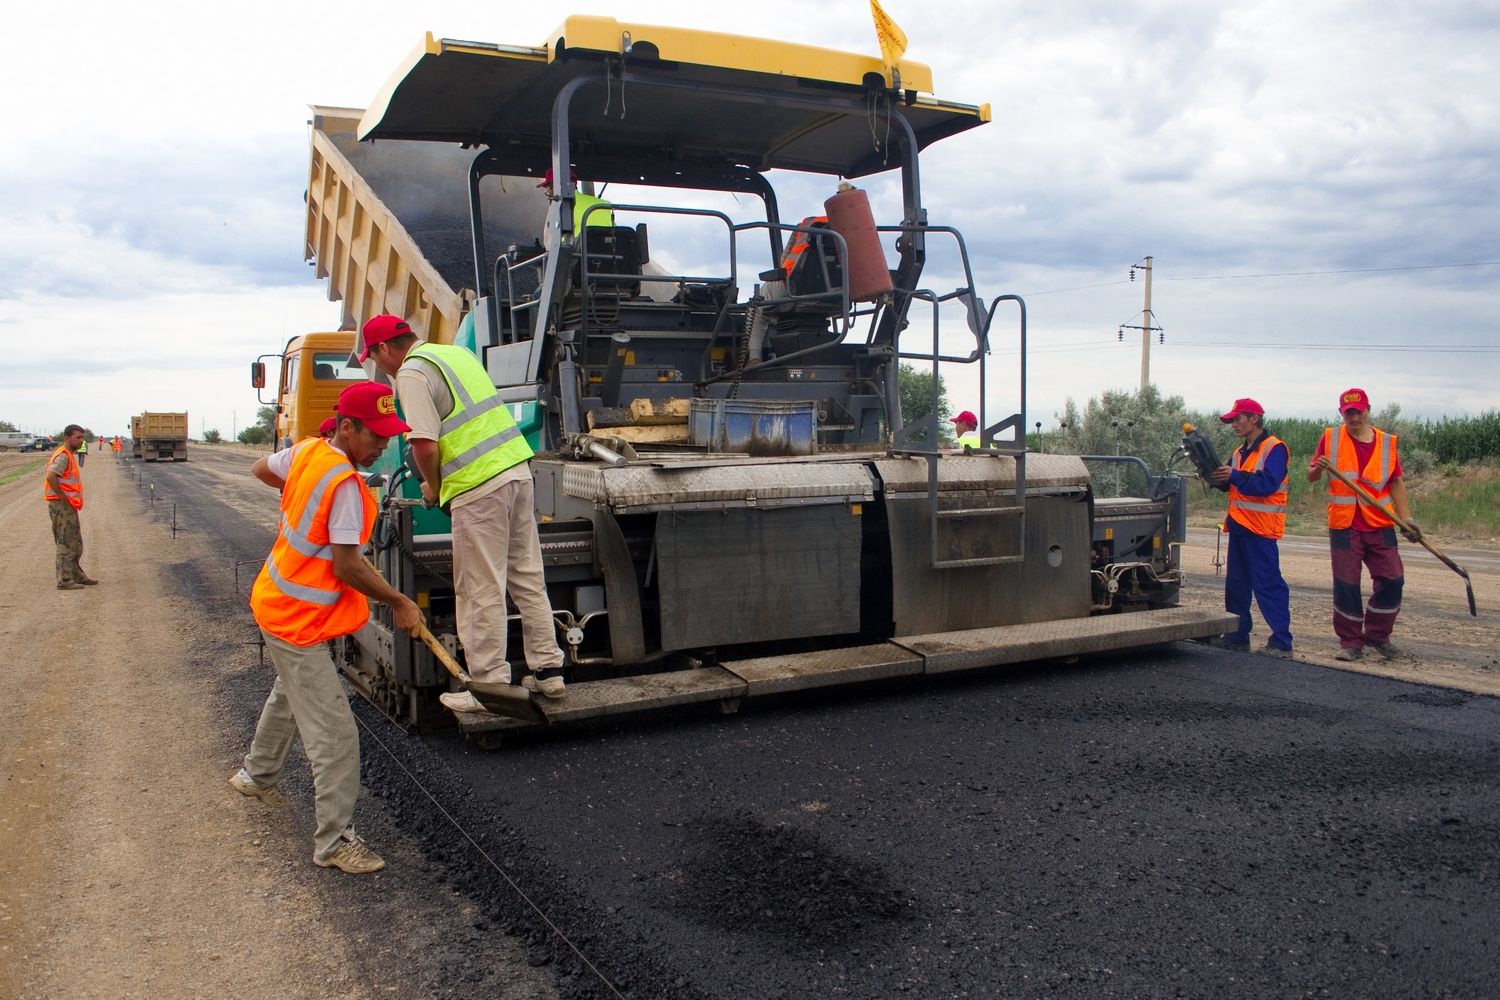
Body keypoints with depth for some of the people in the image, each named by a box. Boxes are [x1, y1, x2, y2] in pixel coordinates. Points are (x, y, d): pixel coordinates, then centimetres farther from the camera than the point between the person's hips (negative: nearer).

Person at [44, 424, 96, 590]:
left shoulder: (70, 455, 15)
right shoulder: (63, 456, -16)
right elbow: (51, 477, -28)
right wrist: (63, 497, -21)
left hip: (69, 506, 10)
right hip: (62, 506, -10)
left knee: (75, 543, 17)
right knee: (66, 544, -5)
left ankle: (77, 575, 27)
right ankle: (65, 580, -1)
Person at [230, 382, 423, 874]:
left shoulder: (307, 450, -1)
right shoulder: (345, 486, -27)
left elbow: (260, 469, 19)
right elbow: (347, 566, -27)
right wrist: (400, 602, -16)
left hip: (278, 605, 10)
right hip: (298, 622, -10)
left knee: (289, 693, 33)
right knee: (334, 736, -6)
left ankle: (257, 774, 55)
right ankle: (334, 841, 1)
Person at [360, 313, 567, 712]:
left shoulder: (411, 373, -7)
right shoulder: (457, 352, 20)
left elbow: (424, 445, -15)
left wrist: (432, 487, 4)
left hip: (479, 487, -9)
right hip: (517, 468, 9)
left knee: (481, 591, 0)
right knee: (528, 579, 14)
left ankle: (489, 683, 7)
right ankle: (548, 670, 20)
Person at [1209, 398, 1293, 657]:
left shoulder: (1274, 448, -8)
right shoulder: (1240, 453, 19)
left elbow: (1268, 484, -21)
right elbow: (1226, 482, 14)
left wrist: (1234, 476, -23)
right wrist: (1214, 472, -4)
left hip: (1261, 529, -9)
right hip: (1239, 526, 9)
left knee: (1267, 585, -9)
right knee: (1236, 584, 11)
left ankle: (1281, 642, -5)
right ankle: (1237, 636, 19)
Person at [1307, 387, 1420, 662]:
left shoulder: (1387, 442, 6)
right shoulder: (1330, 438, 2)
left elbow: (1396, 482, 10)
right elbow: (1311, 476, 5)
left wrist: (1406, 518, 3)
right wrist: (1318, 468, -19)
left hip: (1380, 525, 2)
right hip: (1344, 525, -2)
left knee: (1392, 579, -1)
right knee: (1346, 585, -1)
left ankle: (1377, 635, 18)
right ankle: (1350, 642, 11)